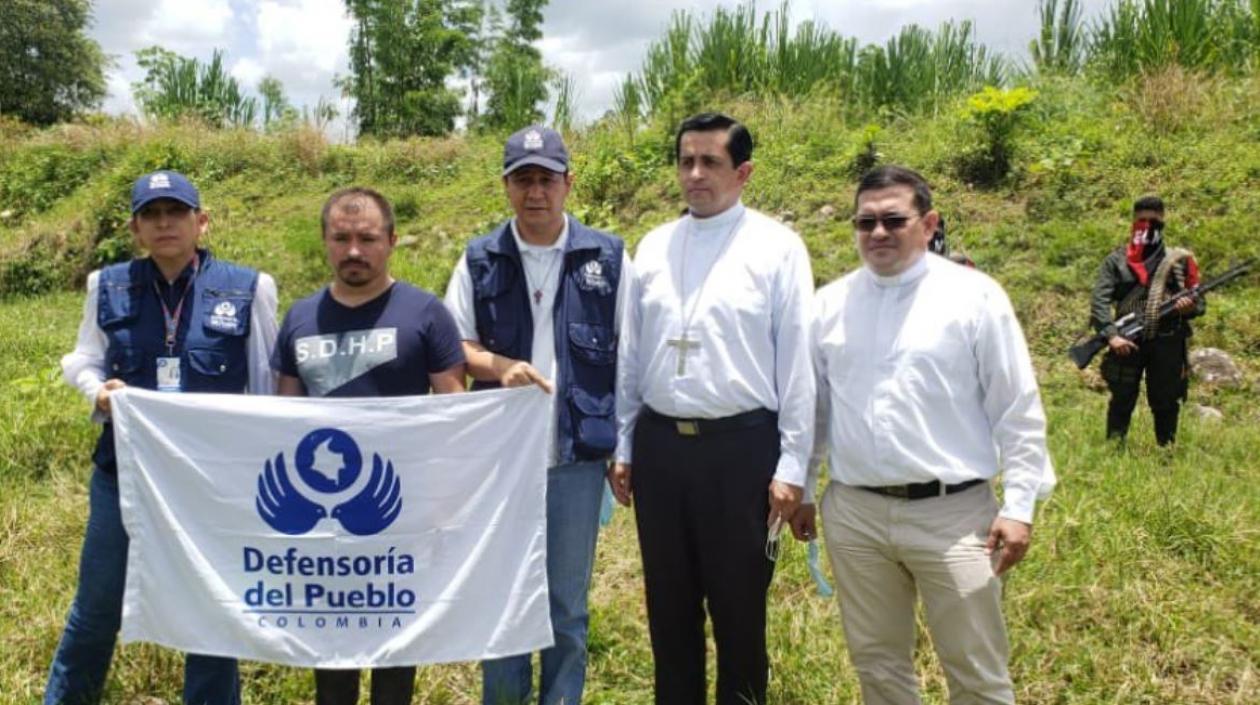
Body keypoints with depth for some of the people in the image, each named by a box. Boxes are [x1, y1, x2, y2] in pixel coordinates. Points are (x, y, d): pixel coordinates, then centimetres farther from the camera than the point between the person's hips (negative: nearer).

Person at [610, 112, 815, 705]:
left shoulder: (777, 248, -4)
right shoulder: (652, 248, 8)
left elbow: (797, 362, -6)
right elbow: (630, 355, 11)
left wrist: (791, 466, -8)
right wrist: (623, 447, 11)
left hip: (741, 445, -4)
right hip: (659, 443, 4)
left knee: (739, 609, 9)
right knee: (669, 607, 16)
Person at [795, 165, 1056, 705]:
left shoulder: (974, 296, -4)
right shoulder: (829, 304, 6)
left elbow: (1018, 410, -3)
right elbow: (812, 405, 13)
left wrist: (1018, 505, -8)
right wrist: (801, 489, 14)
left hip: (952, 513, -3)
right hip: (852, 513, 3)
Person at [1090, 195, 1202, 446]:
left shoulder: (1180, 260, 12)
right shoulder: (1116, 260, 6)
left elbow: (1199, 302, 14)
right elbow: (1099, 300, -4)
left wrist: (1191, 305, -11)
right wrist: (1111, 334, -18)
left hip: (1167, 342, 2)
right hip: (1127, 341, -1)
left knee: (1166, 403, 8)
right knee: (1122, 401, 3)